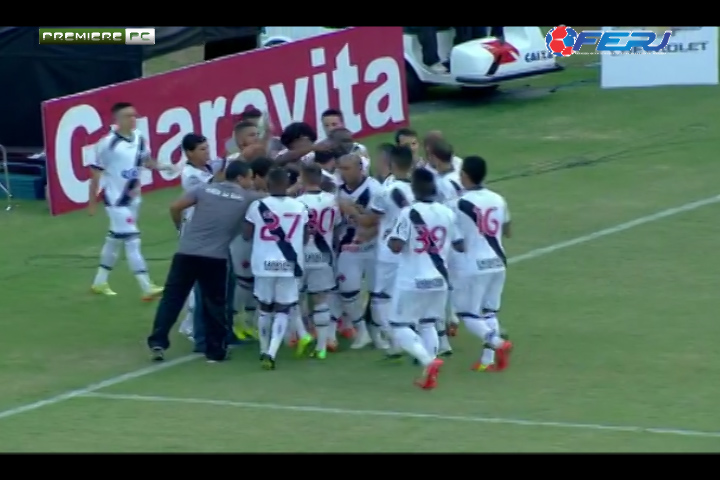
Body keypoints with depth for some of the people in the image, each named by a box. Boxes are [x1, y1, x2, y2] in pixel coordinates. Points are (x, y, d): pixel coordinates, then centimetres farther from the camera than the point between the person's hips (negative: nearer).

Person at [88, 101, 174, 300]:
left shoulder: (139, 138, 0)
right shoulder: (107, 143, -20)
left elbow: (146, 161, 15)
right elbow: (96, 173, -12)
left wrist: (165, 167, -4)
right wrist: (92, 202, -7)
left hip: (132, 198, 7)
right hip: (116, 199, -7)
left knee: (115, 239, 18)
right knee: (132, 240, -11)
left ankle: (100, 282, 33)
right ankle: (147, 288, -13)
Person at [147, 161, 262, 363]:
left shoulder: (205, 189, 7)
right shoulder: (247, 198, 3)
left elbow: (175, 207, 2)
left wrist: (180, 227, 20)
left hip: (187, 253, 2)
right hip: (215, 258, -2)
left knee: (172, 298, 7)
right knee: (214, 304, 12)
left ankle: (158, 342, 1)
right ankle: (215, 350, 15)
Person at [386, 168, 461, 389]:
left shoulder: (409, 213, -15)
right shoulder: (448, 213, 2)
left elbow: (396, 246, -20)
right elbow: (459, 245, 10)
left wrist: (388, 237, 2)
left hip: (412, 281, -5)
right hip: (439, 280, 5)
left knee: (399, 327, 4)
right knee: (428, 324, 20)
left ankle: (428, 361, -19)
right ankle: (429, 375, 11)